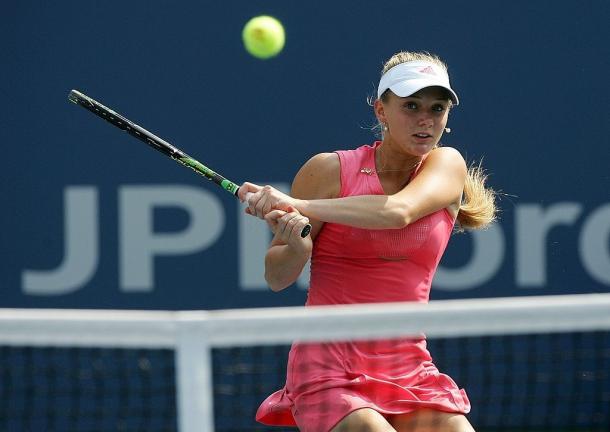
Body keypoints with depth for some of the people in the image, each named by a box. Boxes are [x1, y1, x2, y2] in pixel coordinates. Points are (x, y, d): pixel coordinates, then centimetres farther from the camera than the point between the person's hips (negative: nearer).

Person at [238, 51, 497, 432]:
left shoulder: (447, 165, 3)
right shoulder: (329, 170, -2)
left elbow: (397, 211, -20)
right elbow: (276, 277, 1)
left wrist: (299, 205, -27)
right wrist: (297, 246, -21)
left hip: (409, 369, 3)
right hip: (329, 368, -3)